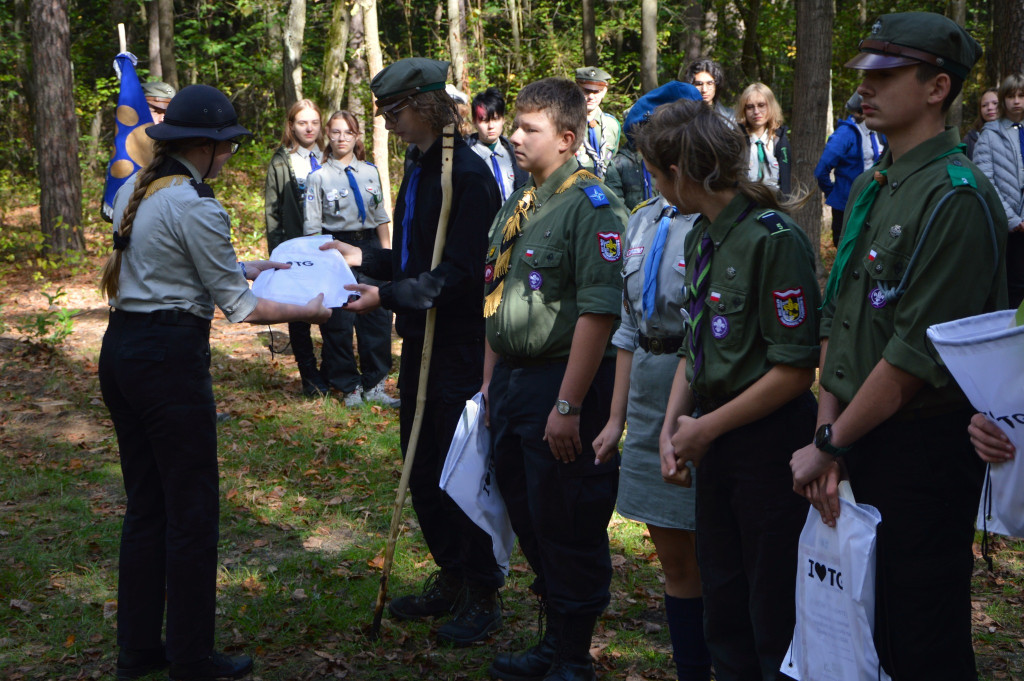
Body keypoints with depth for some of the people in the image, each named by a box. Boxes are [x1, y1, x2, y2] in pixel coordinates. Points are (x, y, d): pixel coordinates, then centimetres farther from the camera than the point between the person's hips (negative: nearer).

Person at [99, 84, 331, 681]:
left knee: (145, 504, 16)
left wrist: (251, 266, 27)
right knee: (192, 510, 2)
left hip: (120, 350, 9)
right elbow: (239, 307, -11)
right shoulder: (196, 207, -15)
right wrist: (308, 312, 2)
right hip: (171, 357, -9)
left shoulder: (133, 191, 11)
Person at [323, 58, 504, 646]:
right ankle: (451, 579, 32)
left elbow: (461, 274, -22)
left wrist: (387, 295, -21)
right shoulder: (420, 169, 12)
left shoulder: (468, 174, -18)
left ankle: (483, 596, 16)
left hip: (461, 350, -9)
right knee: (423, 471, 16)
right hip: (422, 342, 9)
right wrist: (365, 258, 8)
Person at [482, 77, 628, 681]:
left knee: (569, 527, 1)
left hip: (563, 383, -9)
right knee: (528, 517, 17)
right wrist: (491, 382, 18)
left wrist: (568, 405, -23)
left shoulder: (592, 207, -14)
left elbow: (598, 314, -21)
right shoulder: (518, 206, 14)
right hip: (512, 380, 9)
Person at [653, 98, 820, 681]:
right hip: (716, 443, 8)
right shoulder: (701, 238, 8)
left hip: (770, 442, -8)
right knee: (723, 610, 18)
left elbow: (796, 369, -19)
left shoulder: (775, 238, -18)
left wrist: (706, 429, -13)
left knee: (776, 617, 5)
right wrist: (672, 426, 0)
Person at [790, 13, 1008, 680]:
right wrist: (829, 431, 1)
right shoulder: (869, 189, 11)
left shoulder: (956, 196, -17)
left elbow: (915, 355, -20)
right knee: (871, 625, 18)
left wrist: (829, 446, -13)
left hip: (926, 449, -8)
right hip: (863, 440, 8)